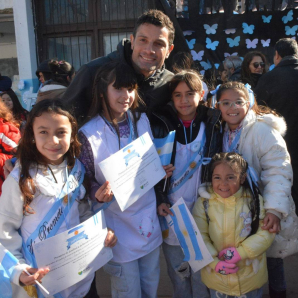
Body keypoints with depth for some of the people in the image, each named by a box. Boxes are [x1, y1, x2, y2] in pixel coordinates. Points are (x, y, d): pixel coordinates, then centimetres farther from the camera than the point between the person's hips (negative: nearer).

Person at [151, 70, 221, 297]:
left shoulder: (212, 125, -2)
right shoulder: (161, 125, -4)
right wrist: (157, 201, -9)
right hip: (170, 212, 0)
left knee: (201, 276, 12)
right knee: (178, 273, 16)